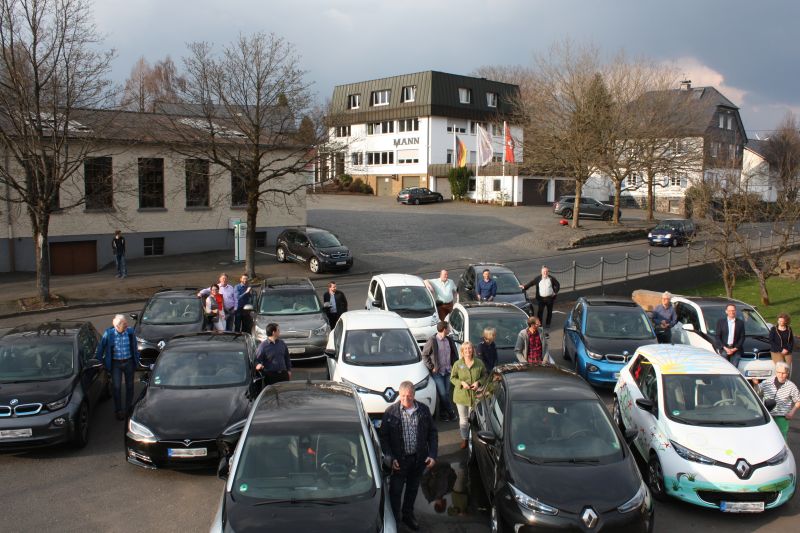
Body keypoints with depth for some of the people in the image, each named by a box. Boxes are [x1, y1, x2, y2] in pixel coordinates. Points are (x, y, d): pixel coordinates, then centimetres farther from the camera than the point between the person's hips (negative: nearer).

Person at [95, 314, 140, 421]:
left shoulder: (130, 332, -7)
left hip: (129, 362, 2)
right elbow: (101, 347, 1)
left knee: (129, 386, 12)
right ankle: (118, 411, 15)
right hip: (115, 363, -1)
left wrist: (136, 361, 8)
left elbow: (135, 348, 5)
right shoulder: (108, 333, -12)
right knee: (116, 387, 2)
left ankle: (129, 408, 29)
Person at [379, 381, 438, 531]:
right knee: (395, 491, 7)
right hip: (399, 460, -3)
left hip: (419, 459, 3)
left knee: (413, 489, 20)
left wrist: (432, 455, -5)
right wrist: (390, 458, -14)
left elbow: (433, 433, 4)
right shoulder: (391, 412, -13)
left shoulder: (424, 410, -5)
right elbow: (384, 437, -7)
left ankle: (408, 515, 41)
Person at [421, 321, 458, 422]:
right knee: (443, 394, -4)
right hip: (437, 372, -5)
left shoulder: (449, 340, 3)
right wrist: (431, 367, -10)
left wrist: (453, 365, 6)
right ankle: (451, 413, 8)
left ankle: (443, 414, 20)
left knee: (446, 394, 9)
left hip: (447, 371, 5)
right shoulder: (432, 341, -14)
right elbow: (424, 355, -8)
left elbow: (454, 353, 15)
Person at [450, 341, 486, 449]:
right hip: (461, 396, 0)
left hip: (475, 395, 0)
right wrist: (461, 383, -14)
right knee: (463, 419, 8)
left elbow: (484, 376, 8)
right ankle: (464, 439, 24)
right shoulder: (458, 364, -5)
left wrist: (478, 382, -11)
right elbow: (452, 378, 2)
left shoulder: (479, 363, -3)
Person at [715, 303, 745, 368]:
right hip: (724, 349, 0)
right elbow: (718, 337, 4)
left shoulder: (740, 322, 10)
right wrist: (725, 348, -9)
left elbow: (742, 337, 6)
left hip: (735, 350, 0)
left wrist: (735, 349, -6)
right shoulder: (720, 321, 8)